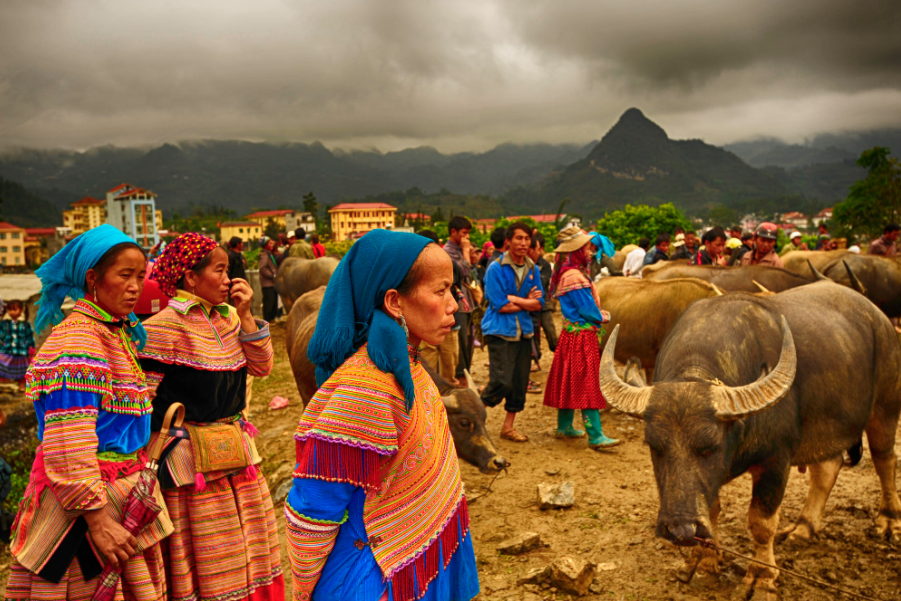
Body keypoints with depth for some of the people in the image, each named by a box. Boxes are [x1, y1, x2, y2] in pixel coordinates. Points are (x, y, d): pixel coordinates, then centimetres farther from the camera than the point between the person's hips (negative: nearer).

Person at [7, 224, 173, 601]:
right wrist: (97, 518, -22)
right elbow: (68, 446, -22)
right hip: (83, 500, -8)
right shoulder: (76, 339, -17)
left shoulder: (122, 332, 10)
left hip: (130, 490, 8)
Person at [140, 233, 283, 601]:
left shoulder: (226, 316, 6)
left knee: (247, 553, 18)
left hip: (237, 452, 7)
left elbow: (261, 367, 3)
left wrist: (244, 315, -5)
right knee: (204, 560, 7)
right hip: (193, 461, -7)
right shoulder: (165, 326, -15)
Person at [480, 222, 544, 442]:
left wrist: (514, 299, -9)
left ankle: (508, 426, 22)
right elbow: (500, 305, -14)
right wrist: (526, 302, -4)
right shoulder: (496, 268, -8)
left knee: (520, 383, 8)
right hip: (500, 331, -6)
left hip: (524, 331, 6)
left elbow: (539, 304, 4)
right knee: (502, 382, -12)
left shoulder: (533, 269, 10)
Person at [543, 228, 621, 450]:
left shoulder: (568, 273, 13)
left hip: (572, 333, 10)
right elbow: (587, 309, -18)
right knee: (588, 383, -8)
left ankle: (564, 426, 26)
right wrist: (604, 317, -1)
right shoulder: (575, 277, -19)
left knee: (569, 382, 16)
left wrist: (599, 314, 3)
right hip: (582, 334, -10)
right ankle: (595, 435, -5)